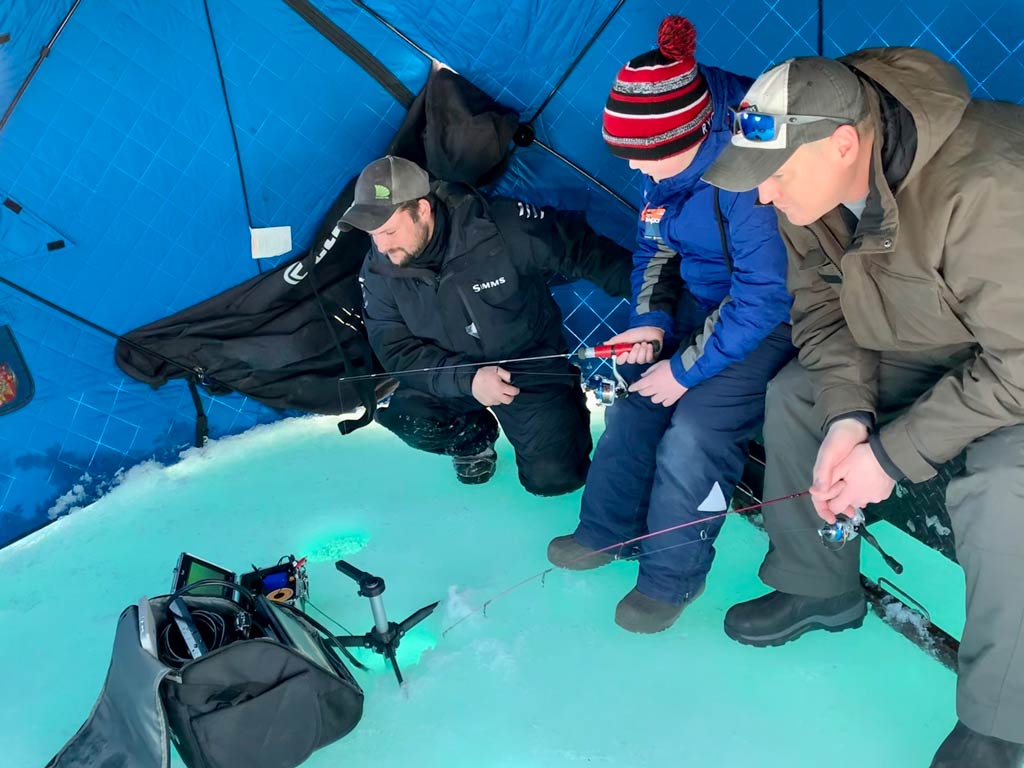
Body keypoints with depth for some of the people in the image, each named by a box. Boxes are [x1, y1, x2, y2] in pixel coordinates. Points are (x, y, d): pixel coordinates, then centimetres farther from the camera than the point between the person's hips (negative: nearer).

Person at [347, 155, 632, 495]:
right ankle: (474, 437, 9)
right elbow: (397, 350, -14)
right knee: (403, 411, -26)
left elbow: (586, 252, -17)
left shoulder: (501, 226, -26)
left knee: (553, 477, -14)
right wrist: (467, 380, -30)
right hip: (452, 376, 3)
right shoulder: (379, 271, -14)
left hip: (531, 365, -3)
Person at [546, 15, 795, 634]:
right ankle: (608, 531, 22)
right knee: (638, 399, 3)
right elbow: (656, 247, 7)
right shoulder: (669, 162, -6)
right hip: (706, 297, 8)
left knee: (694, 427, -19)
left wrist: (686, 370, -21)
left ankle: (673, 576, 2)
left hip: (777, 311, -8)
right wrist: (651, 322, -10)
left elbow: (765, 294, -29)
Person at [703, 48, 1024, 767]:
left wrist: (893, 454, -28)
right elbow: (823, 308, -5)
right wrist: (848, 415, -21)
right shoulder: (810, 190, -13)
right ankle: (819, 589, 16)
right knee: (797, 392, -4)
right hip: (928, 345, 7)